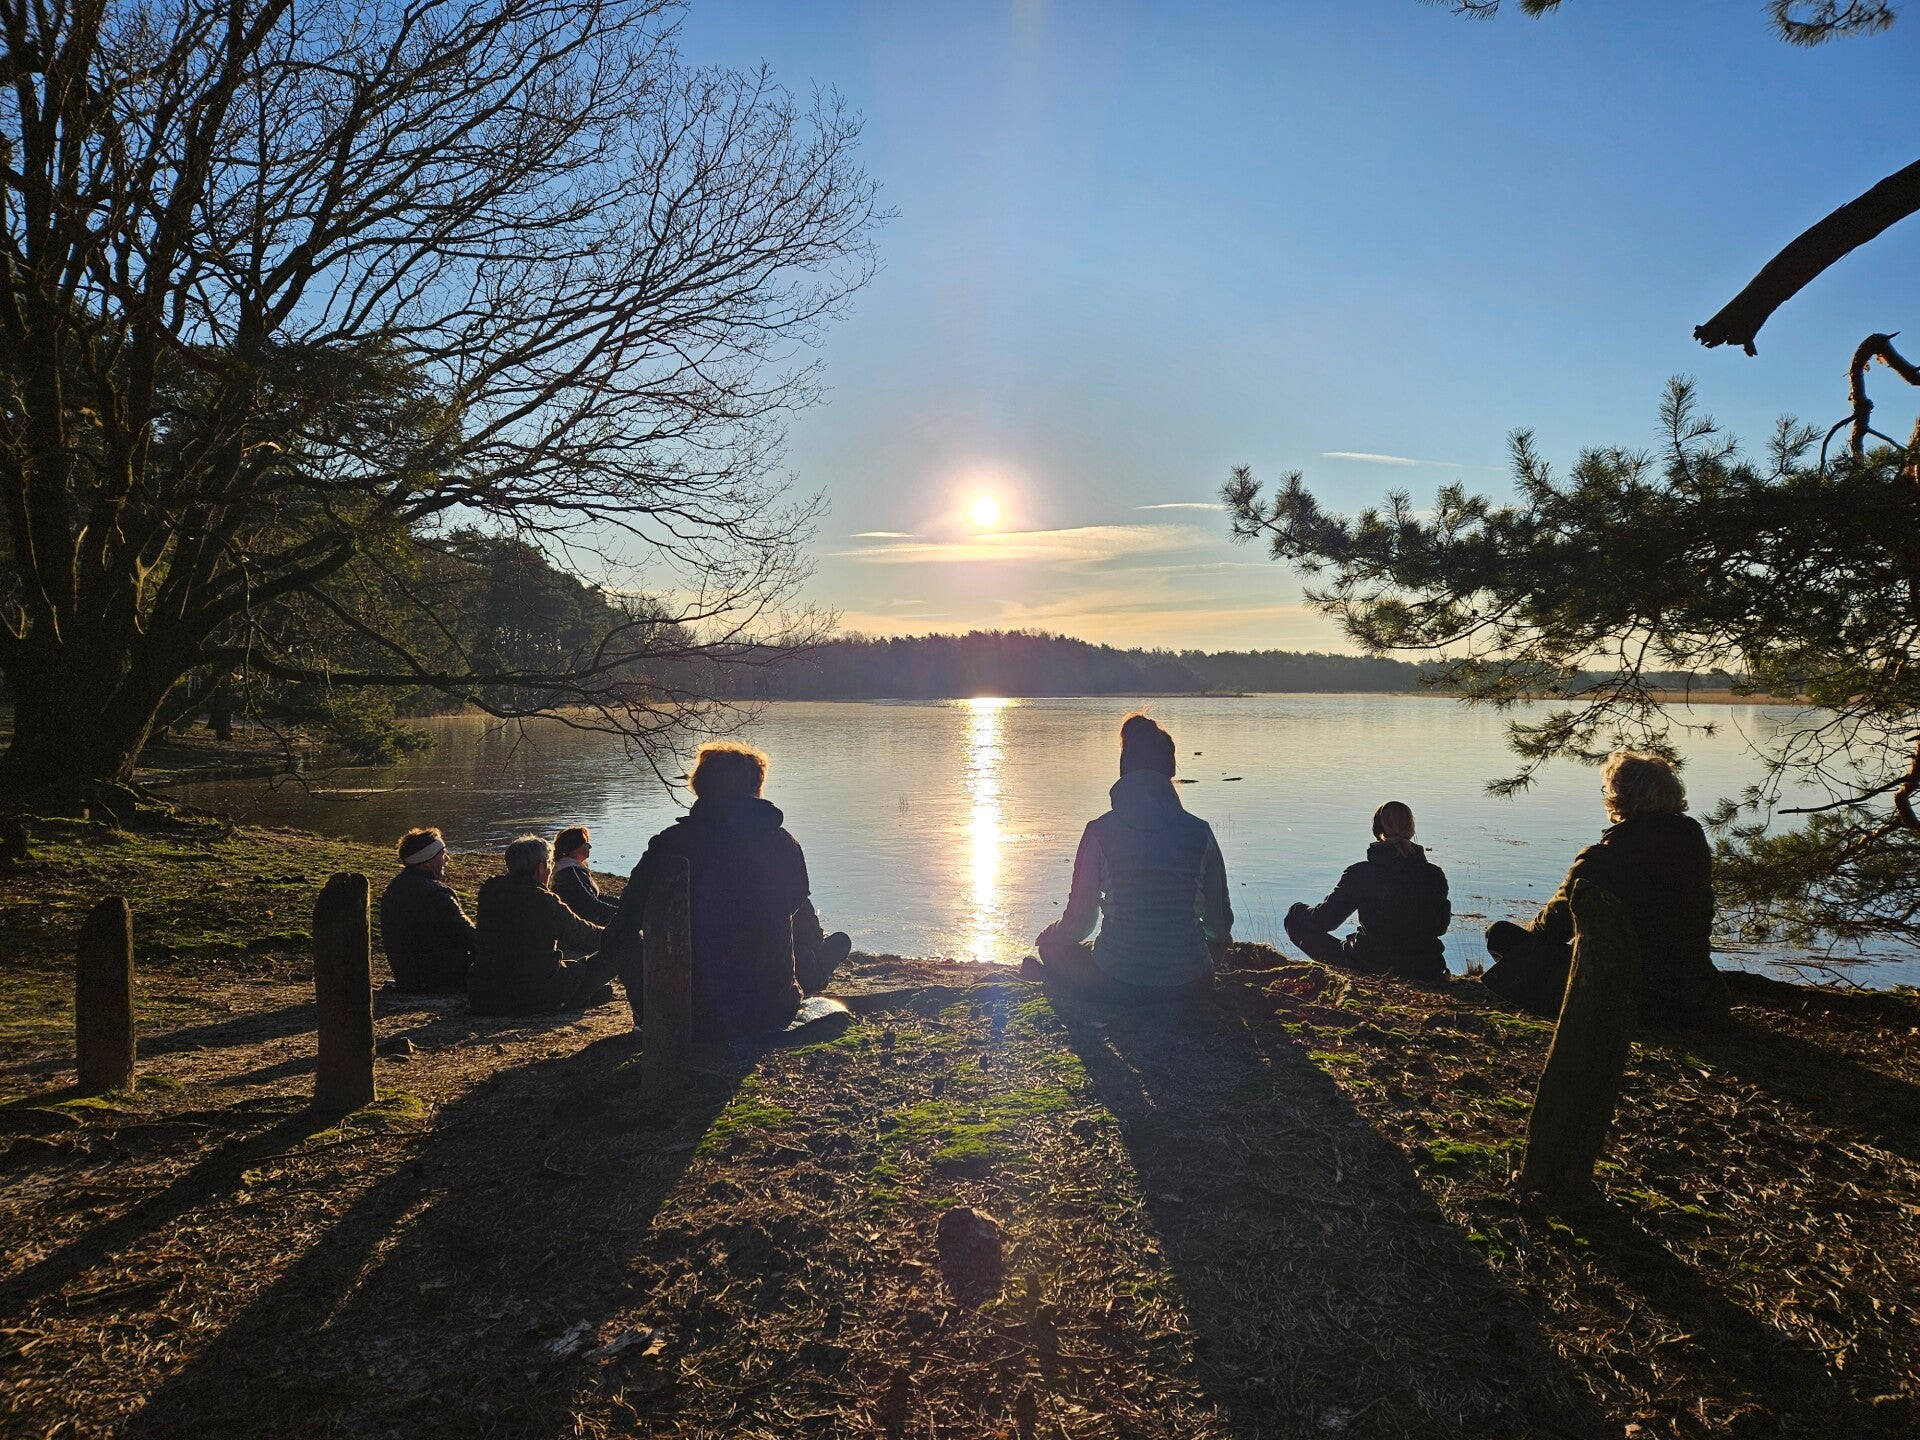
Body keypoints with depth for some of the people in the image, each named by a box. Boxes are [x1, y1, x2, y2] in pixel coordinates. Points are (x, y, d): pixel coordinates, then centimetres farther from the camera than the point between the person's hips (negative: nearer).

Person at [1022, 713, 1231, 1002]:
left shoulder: (1100, 831, -8)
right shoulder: (1200, 832, -4)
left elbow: (1078, 923, -3)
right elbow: (1220, 922, 4)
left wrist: (1046, 938, 21)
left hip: (1116, 984, 0)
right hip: (1187, 985, 0)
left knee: (1052, 944, 29)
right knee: (1218, 940, 36)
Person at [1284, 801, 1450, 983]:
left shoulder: (1360, 874, -15)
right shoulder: (1435, 875, -7)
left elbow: (1323, 920, -8)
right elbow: (1441, 927, 9)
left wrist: (1298, 911, 14)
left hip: (1370, 968, -4)